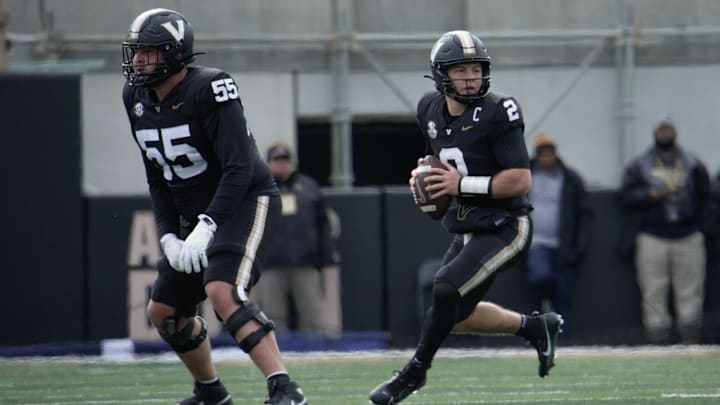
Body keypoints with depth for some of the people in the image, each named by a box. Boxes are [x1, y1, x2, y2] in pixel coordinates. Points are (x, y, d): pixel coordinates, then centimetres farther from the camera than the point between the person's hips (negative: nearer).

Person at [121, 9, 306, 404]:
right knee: (164, 311, 11)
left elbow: (239, 168, -26)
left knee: (222, 291, -29)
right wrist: (169, 236, 1)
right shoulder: (137, 98, 4)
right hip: (195, 215, 9)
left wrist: (206, 227, -32)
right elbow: (157, 179, 12)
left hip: (245, 202, -9)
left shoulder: (209, 90, -20)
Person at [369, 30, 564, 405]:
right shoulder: (431, 110, 5)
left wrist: (462, 185, -22)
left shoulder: (496, 113, -17)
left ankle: (415, 371, -4)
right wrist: (424, 174, 2)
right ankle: (535, 327, 33)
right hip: (466, 230, 9)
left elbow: (520, 180, -21)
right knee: (456, 317, 13)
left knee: (447, 290, -23)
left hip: (503, 228, -9)